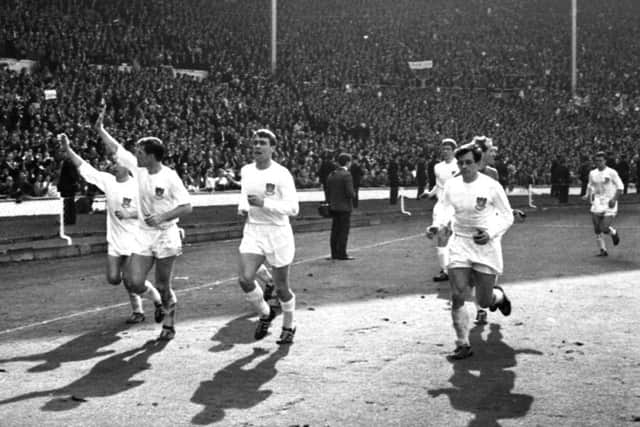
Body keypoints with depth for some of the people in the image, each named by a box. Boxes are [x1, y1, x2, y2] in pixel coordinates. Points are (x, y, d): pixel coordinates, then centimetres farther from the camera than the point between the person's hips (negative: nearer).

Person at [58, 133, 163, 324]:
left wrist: (129, 213, -22)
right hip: (114, 241, 6)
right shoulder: (107, 181, 1)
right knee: (113, 278, 5)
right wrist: (67, 149, -9)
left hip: (133, 241, -6)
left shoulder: (136, 187, -13)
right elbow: (83, 167, -2)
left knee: (129, 279, -6)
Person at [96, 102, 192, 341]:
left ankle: (169, 323, 24)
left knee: (162, 286, 1)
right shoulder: (138, 169, 2)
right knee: (134, 282, -5)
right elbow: (115, 149, 11)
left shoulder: (170, 177, -14)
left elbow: (187, 207, -13)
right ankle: (164, 302, 24)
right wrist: (100, 129, 9)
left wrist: (163, 216, -23)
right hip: (143, 234, 5)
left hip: (166, 235, -5)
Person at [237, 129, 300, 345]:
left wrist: (264, 203, -26)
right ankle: (265, 313, 13)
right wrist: (243, 207, 4)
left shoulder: (282, 174, -13)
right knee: (245, 278, -15)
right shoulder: (246, 171, 5)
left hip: (278, 233, -4)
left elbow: (293, 208, -18)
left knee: (281, 287, 6)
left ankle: (289, 325, 33)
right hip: (252, 231, 4)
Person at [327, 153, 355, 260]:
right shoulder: (346, 175, -14)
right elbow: (350, 193, -19)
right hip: (344, 207, -7)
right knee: (344, 231, -3)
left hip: (334, 207, 7)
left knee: (335, 231, 10)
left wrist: (330, 204, 16)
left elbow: (329, 192, 10)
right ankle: (342, 254, -2)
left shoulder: (331, 175, 9)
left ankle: (334, 253, 14)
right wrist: (352, 195, 1)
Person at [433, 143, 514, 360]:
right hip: (459, 243, 3)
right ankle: (463, 344, 2)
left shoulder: (491, 186, -11)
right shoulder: (451, 185, -1)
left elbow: (507, 216, -4)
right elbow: (446, 211, 11)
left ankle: (498, 296, 42)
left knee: (484, 301, 4)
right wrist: (437, 225, -10)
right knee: (457, 296, -9)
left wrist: (491, 233, -20)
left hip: (485, 245, -2)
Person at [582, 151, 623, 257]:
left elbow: (620, 187, -2)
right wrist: (588, 195, 7)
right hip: (597, 204, 5)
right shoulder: (592, 173, 9)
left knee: (605, 228, -14)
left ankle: (614, 233, 21)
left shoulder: (611, 172, -6)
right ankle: (603, 250, 11)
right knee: (597, 230, -2)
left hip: (609, 205, -5)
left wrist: (614, 199, -14)